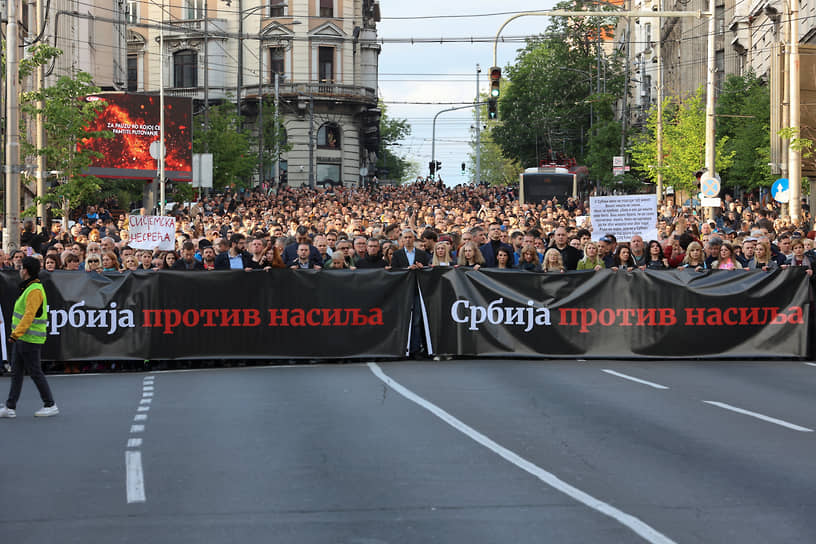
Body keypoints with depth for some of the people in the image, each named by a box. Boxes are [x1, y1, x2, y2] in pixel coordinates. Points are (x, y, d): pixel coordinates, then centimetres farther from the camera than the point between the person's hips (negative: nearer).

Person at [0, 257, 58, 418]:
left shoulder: (34, 290, -18)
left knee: (35, 372, -2)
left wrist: (15, 334, -27)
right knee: (16, 373, 8)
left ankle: (50, 405, 7)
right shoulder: (29, 288, 14)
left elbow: (29, 316, -25)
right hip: (21, 338, 10)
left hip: (30, 340, -10)